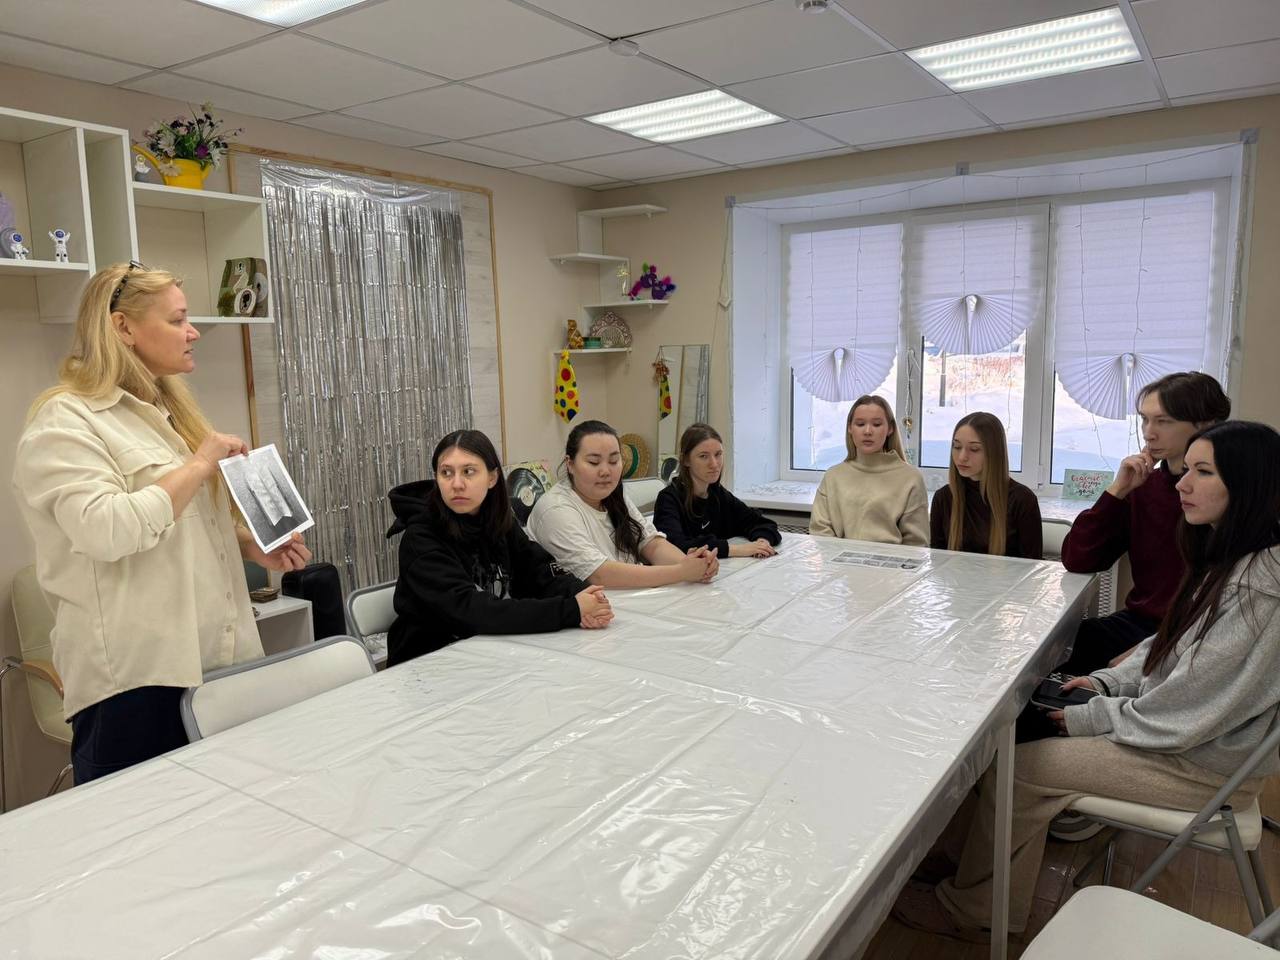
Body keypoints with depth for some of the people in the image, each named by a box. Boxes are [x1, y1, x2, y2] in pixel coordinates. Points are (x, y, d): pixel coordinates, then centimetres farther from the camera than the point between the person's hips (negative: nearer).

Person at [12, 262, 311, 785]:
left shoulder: (165, 409, 17)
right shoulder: (65, 419, -9)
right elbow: (105, 530, -24)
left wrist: (252, 545, 9)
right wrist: (200, 463, -16)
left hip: (215, 658, 8)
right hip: (137, 673, -8)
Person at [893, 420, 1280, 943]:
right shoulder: (1225, 560, 4)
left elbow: (1189, 712, -25)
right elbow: (1172, 646, 14)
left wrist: (1090, 717, -14)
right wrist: (1107, 682, 2)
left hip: (1206, 764, -9)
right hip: (1186, 729, 9)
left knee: (1015, 768, -12)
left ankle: (965, 909, 9)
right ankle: (1004, 909, 12)